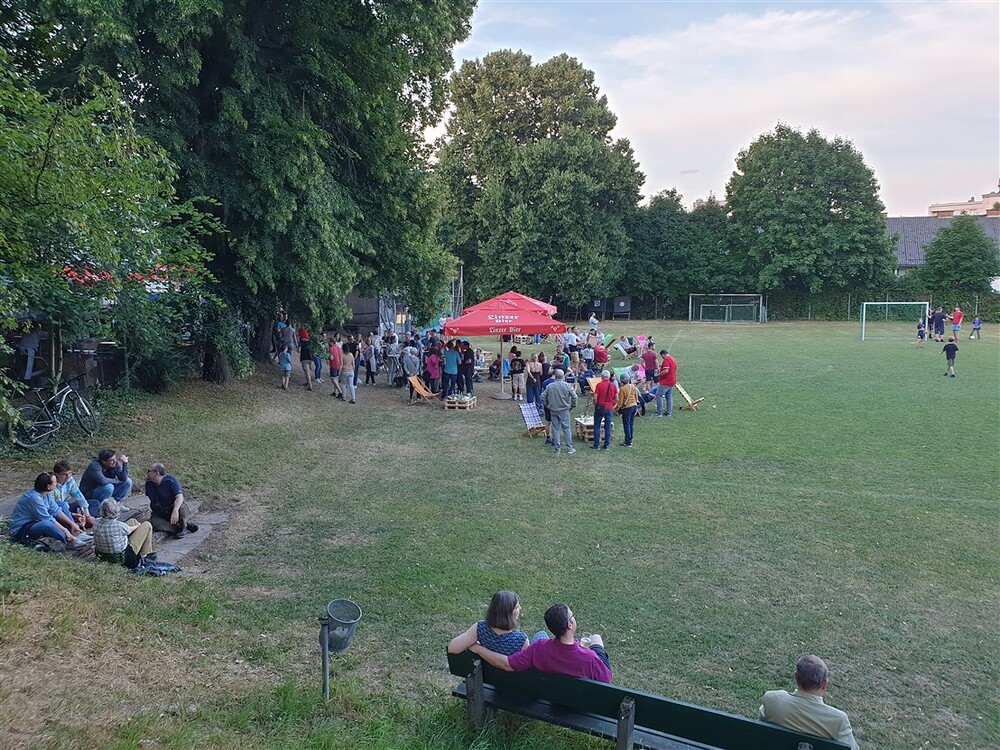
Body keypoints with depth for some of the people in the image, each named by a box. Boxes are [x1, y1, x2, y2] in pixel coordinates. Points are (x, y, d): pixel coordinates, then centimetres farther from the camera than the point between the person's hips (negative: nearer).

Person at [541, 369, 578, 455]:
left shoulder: (550, 386, -3)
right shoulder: (567, 385, -8)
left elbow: (543, 397, 0)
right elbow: (574, 397, -10)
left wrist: (546, 405, 13)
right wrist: (572, 406, 5)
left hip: (553, 410, 2)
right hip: (564, 410, -2)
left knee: (555, 429, 8)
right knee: (566, 428, 6)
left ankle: (557, 448, 12)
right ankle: (569, 448, 8)